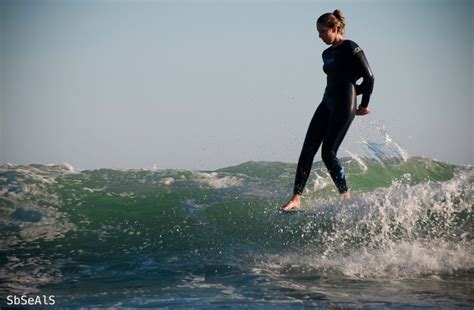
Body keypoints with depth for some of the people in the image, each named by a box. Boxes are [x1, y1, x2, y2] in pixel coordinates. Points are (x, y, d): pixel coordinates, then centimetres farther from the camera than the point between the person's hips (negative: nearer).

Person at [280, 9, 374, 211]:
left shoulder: (351, 48, -9)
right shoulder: (327, 54, 17)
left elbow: (368, 77, -9)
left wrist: (364, 104, -3)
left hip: (344, 106, -9)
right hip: (327, 104, 9)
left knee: (328, 153, -10)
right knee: (307, 150, -2)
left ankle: (346, 197, 2)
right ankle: (296, 198, -6)